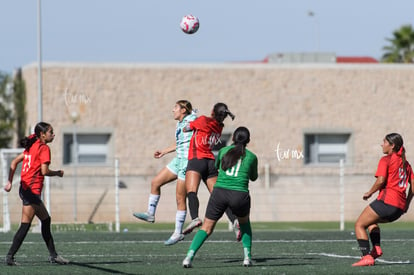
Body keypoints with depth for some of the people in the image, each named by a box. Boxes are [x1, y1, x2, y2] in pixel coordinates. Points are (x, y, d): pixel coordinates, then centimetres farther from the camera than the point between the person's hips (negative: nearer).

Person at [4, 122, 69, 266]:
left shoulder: (31, 147, 15)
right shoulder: (44, 148, -9)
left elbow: (14, 162, 14)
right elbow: (44, 171, -18)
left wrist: (10, 182, 11)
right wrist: (57, 173, 0)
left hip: (24, 188, 10)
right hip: (32, 190, -10)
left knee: (46, 220, 15)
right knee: (25, 225, -7)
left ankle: (53, 255, 18)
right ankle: (10, 256, -8)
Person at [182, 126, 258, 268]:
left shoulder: (223, 151, 15)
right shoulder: (251, 157, 11)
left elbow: (215, 167, 33)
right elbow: (253, 177, 28)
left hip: (219, 191, 1)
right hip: (239, 195, -1)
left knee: (206, 227, 10)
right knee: (244, 222, 30)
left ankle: (189, 256, -10)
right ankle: (247, 256, 18)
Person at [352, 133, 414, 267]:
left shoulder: (386, 160, -3)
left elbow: (381, 181, -16)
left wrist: (369, 193, -2)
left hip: (387, 201, -8)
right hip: (400, 208, 8)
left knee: (359, 225, 2)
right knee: (371, 221, 32)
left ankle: (367, 257, -14)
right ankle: (376, 248, 11)